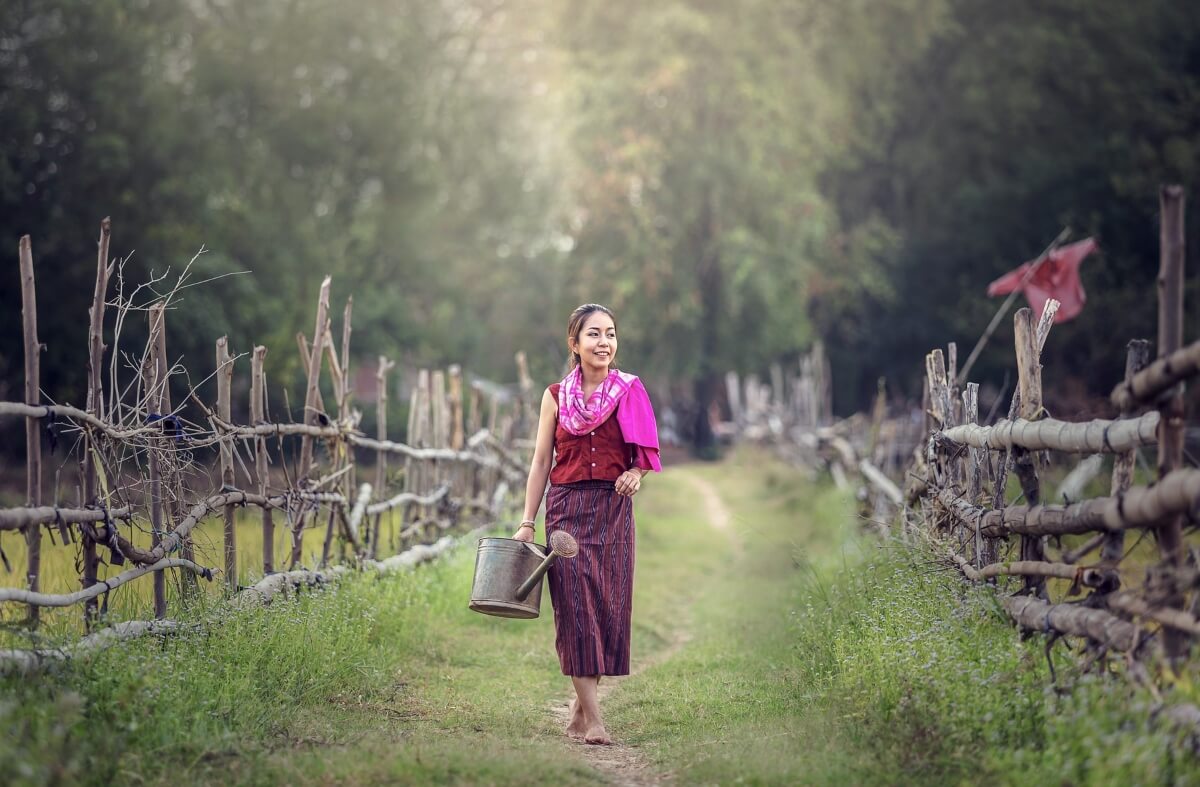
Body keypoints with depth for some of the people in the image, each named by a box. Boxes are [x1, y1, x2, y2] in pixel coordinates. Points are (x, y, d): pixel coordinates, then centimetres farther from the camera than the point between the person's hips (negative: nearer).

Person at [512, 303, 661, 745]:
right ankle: (592, 719, -11)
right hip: (567, 507, -1)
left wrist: (636, 474, -12)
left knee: (609, 606, 0)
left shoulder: (630, 393, 5)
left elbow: (645, 455, 11)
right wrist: (527, 523, 3)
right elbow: (540, 462, 7)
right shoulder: (556, 397, 5)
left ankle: (580, 709, 14)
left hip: (613, 509, 1)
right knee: (575, 605, -9)